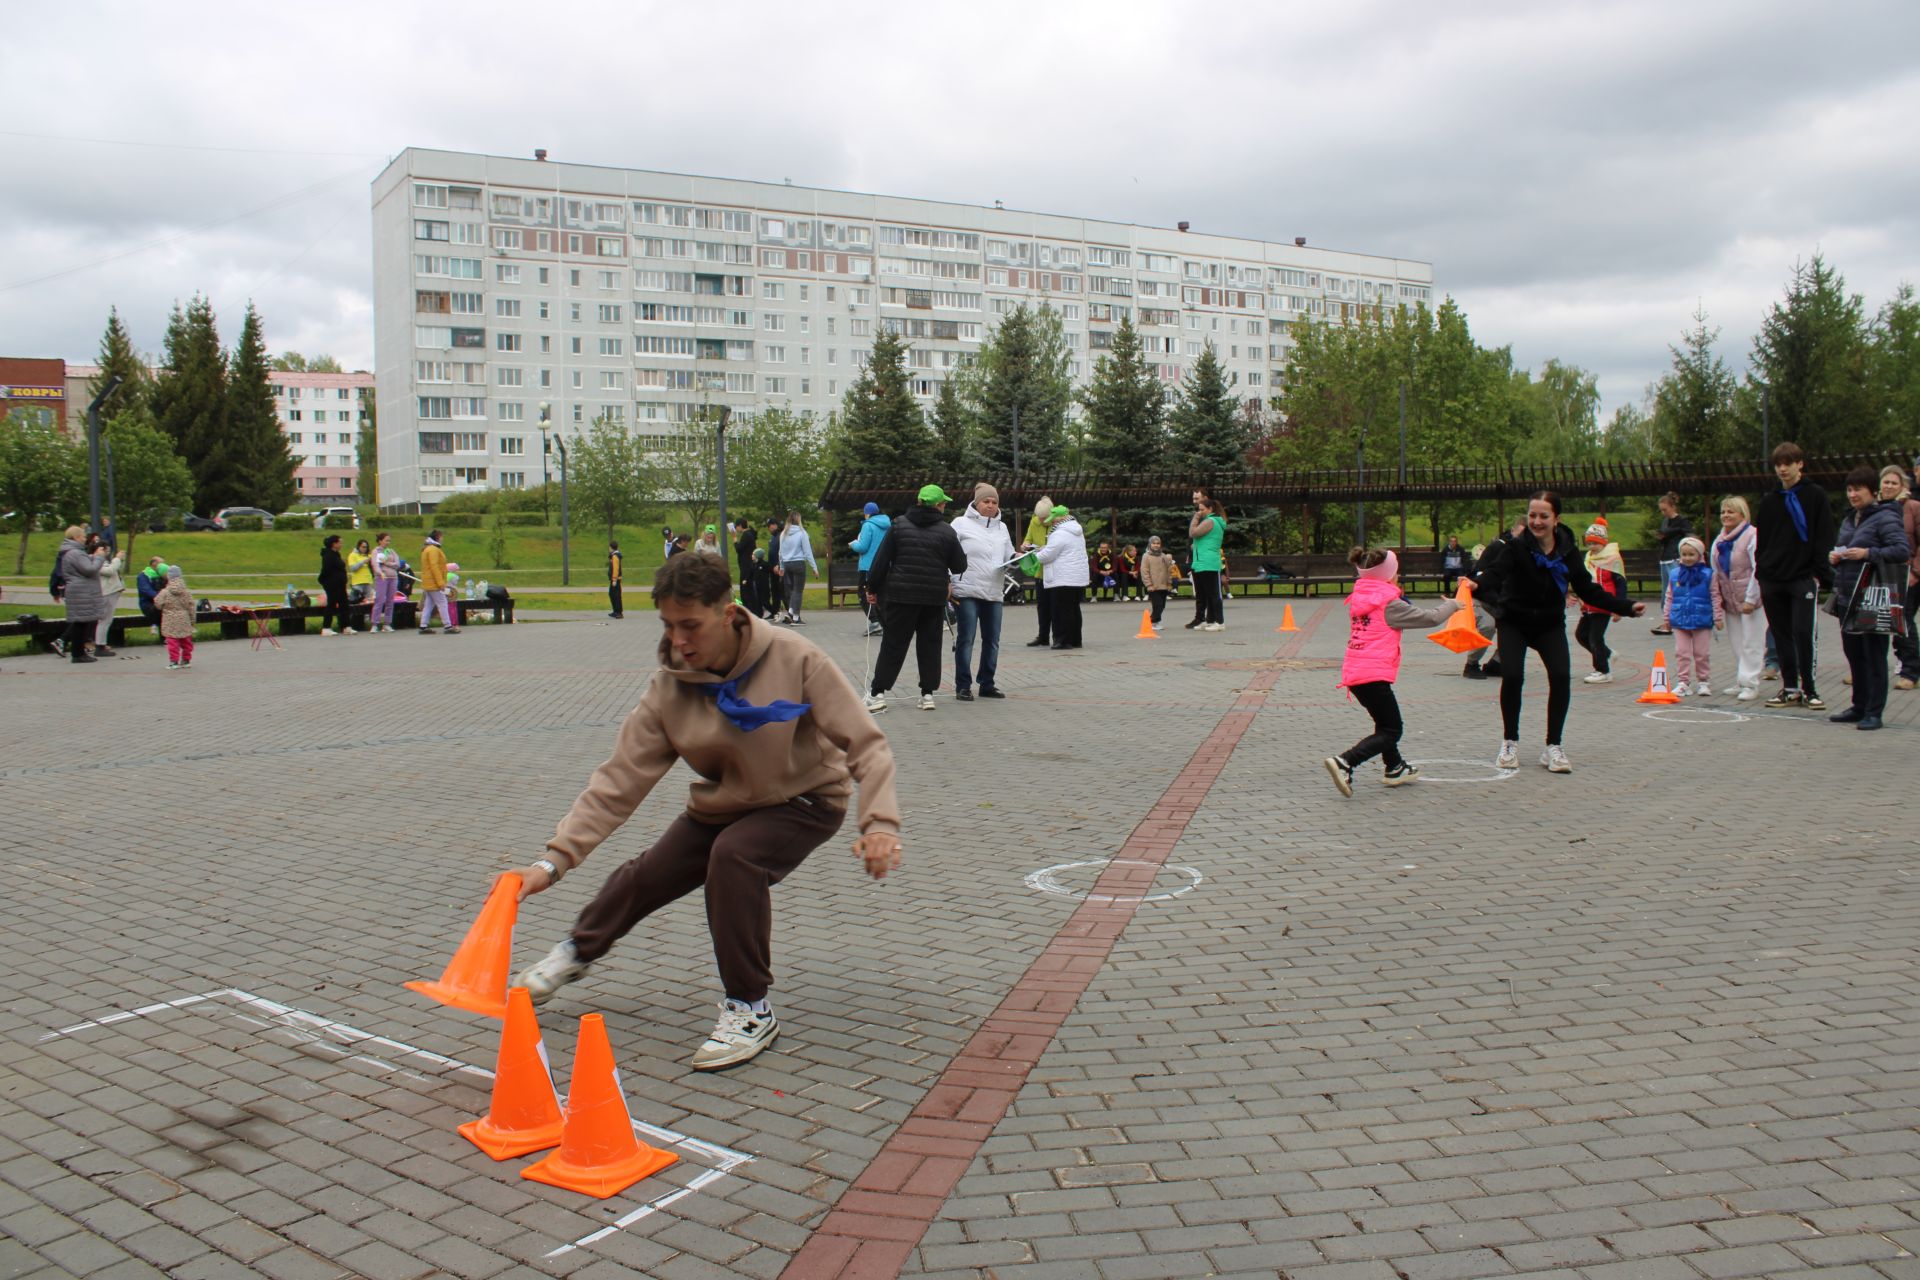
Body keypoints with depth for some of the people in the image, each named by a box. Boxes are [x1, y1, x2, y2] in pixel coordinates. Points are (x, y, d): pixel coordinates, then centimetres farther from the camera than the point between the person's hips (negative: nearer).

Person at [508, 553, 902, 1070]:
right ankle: (579, 949, 44)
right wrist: (554, 859, -24)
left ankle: (750, 1009, -13)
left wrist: (880, 822, -37)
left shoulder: (795, 660, -28)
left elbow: (863, 742, -24)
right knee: (647, 875, 8)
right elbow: (621, 778, -16)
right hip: (720, 806, 5)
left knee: (735, 854, -30)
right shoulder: (669, 688, -17)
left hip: (804, 800, -4)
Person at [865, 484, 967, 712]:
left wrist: (873, 587, 7)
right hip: (935, 598, 0)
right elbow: (960, 565, 3)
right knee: (930, 645, 9)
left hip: (901, 595, 0)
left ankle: (877, 693, 1)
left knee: (893, 644, 3)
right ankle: (927, 693, 8)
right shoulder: (947, 531, -1)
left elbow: (881, 559, -1)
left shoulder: (899, 525, 0)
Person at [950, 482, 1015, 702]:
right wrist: (948, 583, -11)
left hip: (994, 593, 6)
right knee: (965, 640, -4)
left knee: (992, 640, 9)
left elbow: (1009, 556, 19)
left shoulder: (1002, 527, 17)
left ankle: (987, 684, 18)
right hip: (967, 592, -6)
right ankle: (963, 686, 1)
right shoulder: (961, 524, -1)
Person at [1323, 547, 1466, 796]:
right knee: (1391, 730, -3)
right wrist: (1452, 605, 14)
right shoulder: (1389, 603, -9)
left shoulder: (1358, 600, 12)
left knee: (1387, 723, 25)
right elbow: (1429, 618, -4)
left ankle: (1395, 768, 37)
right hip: (1373, 674, -8)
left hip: (1353, 672, 8)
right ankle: (1344, 762, -20)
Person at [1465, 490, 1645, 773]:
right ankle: (1510, 742, 3)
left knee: (1561, 677, -16)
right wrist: (1476, 587, -58)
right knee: (1512, 676, -20)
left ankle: (1552, 746, 0)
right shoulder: (1516, 548, -18)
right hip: (1514, 623, -2)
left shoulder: (1567, 550, -7)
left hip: (1550, 624, 3)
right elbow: (1494, 574, -36)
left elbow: (1588, 590, 3)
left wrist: (1626, 607, -2)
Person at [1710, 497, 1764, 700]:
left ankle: (1750, 684, -3)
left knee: (1751, 644, -5)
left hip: (1751, 600, -7)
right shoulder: (1719, 540, 12)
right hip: (1730, 601, 7)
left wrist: (1751, 599, -18)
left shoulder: (1752, 536, -12)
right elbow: (1716, 573, 17)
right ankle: (1739, 682, 18)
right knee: (1736, 644, 11)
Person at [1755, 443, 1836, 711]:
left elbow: (1824, 537, -3)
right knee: (1782, 636, 7)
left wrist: (1818, 573, -10)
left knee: (1803, 633, -8)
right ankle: (1790, 688, 14)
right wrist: (1760, 576, 9)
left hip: (1803, 578, -5)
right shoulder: (1769, 501, 13)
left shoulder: (1815, 496, 0)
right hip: (1773, 579, 5)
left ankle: (1808, 689, 0)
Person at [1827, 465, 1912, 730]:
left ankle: (1874, 712, 0)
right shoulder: (1848, 520, 16)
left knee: (1874, 656, -3)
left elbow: (1903, 550, -18)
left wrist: (1867, 554, -22)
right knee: (1853, 653, 13)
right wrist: (1833, 557, 5)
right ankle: (1859, 707, 23)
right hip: (1847, 598, 8)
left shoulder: (1885, 518, -8)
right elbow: (1838, 548, 27)